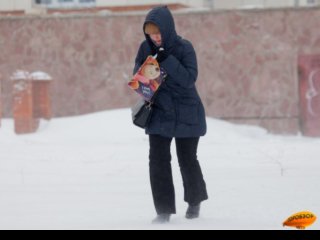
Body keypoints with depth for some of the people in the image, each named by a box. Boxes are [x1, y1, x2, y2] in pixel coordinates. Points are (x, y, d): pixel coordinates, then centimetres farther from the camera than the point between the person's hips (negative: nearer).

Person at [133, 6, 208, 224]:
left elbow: (190, 78, -22)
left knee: (187, 159, 9)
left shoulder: (184, 48, -13)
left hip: (186, 114, -3)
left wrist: (167, 61, -30)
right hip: (159, 113, 3)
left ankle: (195, 201, 34)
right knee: (158, 160, -8)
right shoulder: (146, 48, -2)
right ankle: (164, 210, -4)